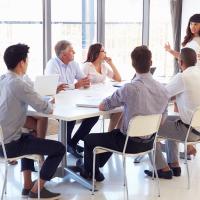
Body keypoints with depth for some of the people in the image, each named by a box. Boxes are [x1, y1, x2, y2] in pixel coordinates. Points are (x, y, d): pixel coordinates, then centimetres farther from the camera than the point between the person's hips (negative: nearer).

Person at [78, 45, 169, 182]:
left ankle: (89, 172, 37)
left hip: (131, 143, -6)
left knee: (89, 139, 15)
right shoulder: (163, 89, -8)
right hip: (149, 143, 6)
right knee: (114, 133, 34)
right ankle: (96, 166, 46)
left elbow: (102, 107, -12)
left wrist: (121, 102, 8)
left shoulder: (129, 88, -26)